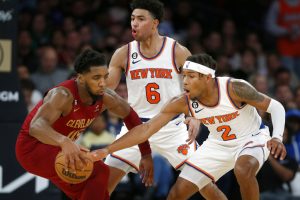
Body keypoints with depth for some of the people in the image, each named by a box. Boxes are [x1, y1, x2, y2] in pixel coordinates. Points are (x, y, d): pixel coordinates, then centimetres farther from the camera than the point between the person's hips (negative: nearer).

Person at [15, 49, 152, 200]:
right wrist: (64, 141, -68)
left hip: (55, 147, 9)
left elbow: (130, 116, 10)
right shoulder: (63, 95, -32)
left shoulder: (106, 98, -11)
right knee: (99, 172, -25)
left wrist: (146, 154, 9)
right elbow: (36, 126, -49)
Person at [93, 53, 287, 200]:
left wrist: (277, 137, -38)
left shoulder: (234, 88, -31)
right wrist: (108, 150, -24)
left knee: (243, 169, -38)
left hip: (252, 138, -4)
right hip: (218, 144, 4)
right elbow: (146, 129, -18)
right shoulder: (182, 103, -20)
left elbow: (275, 107, -21)